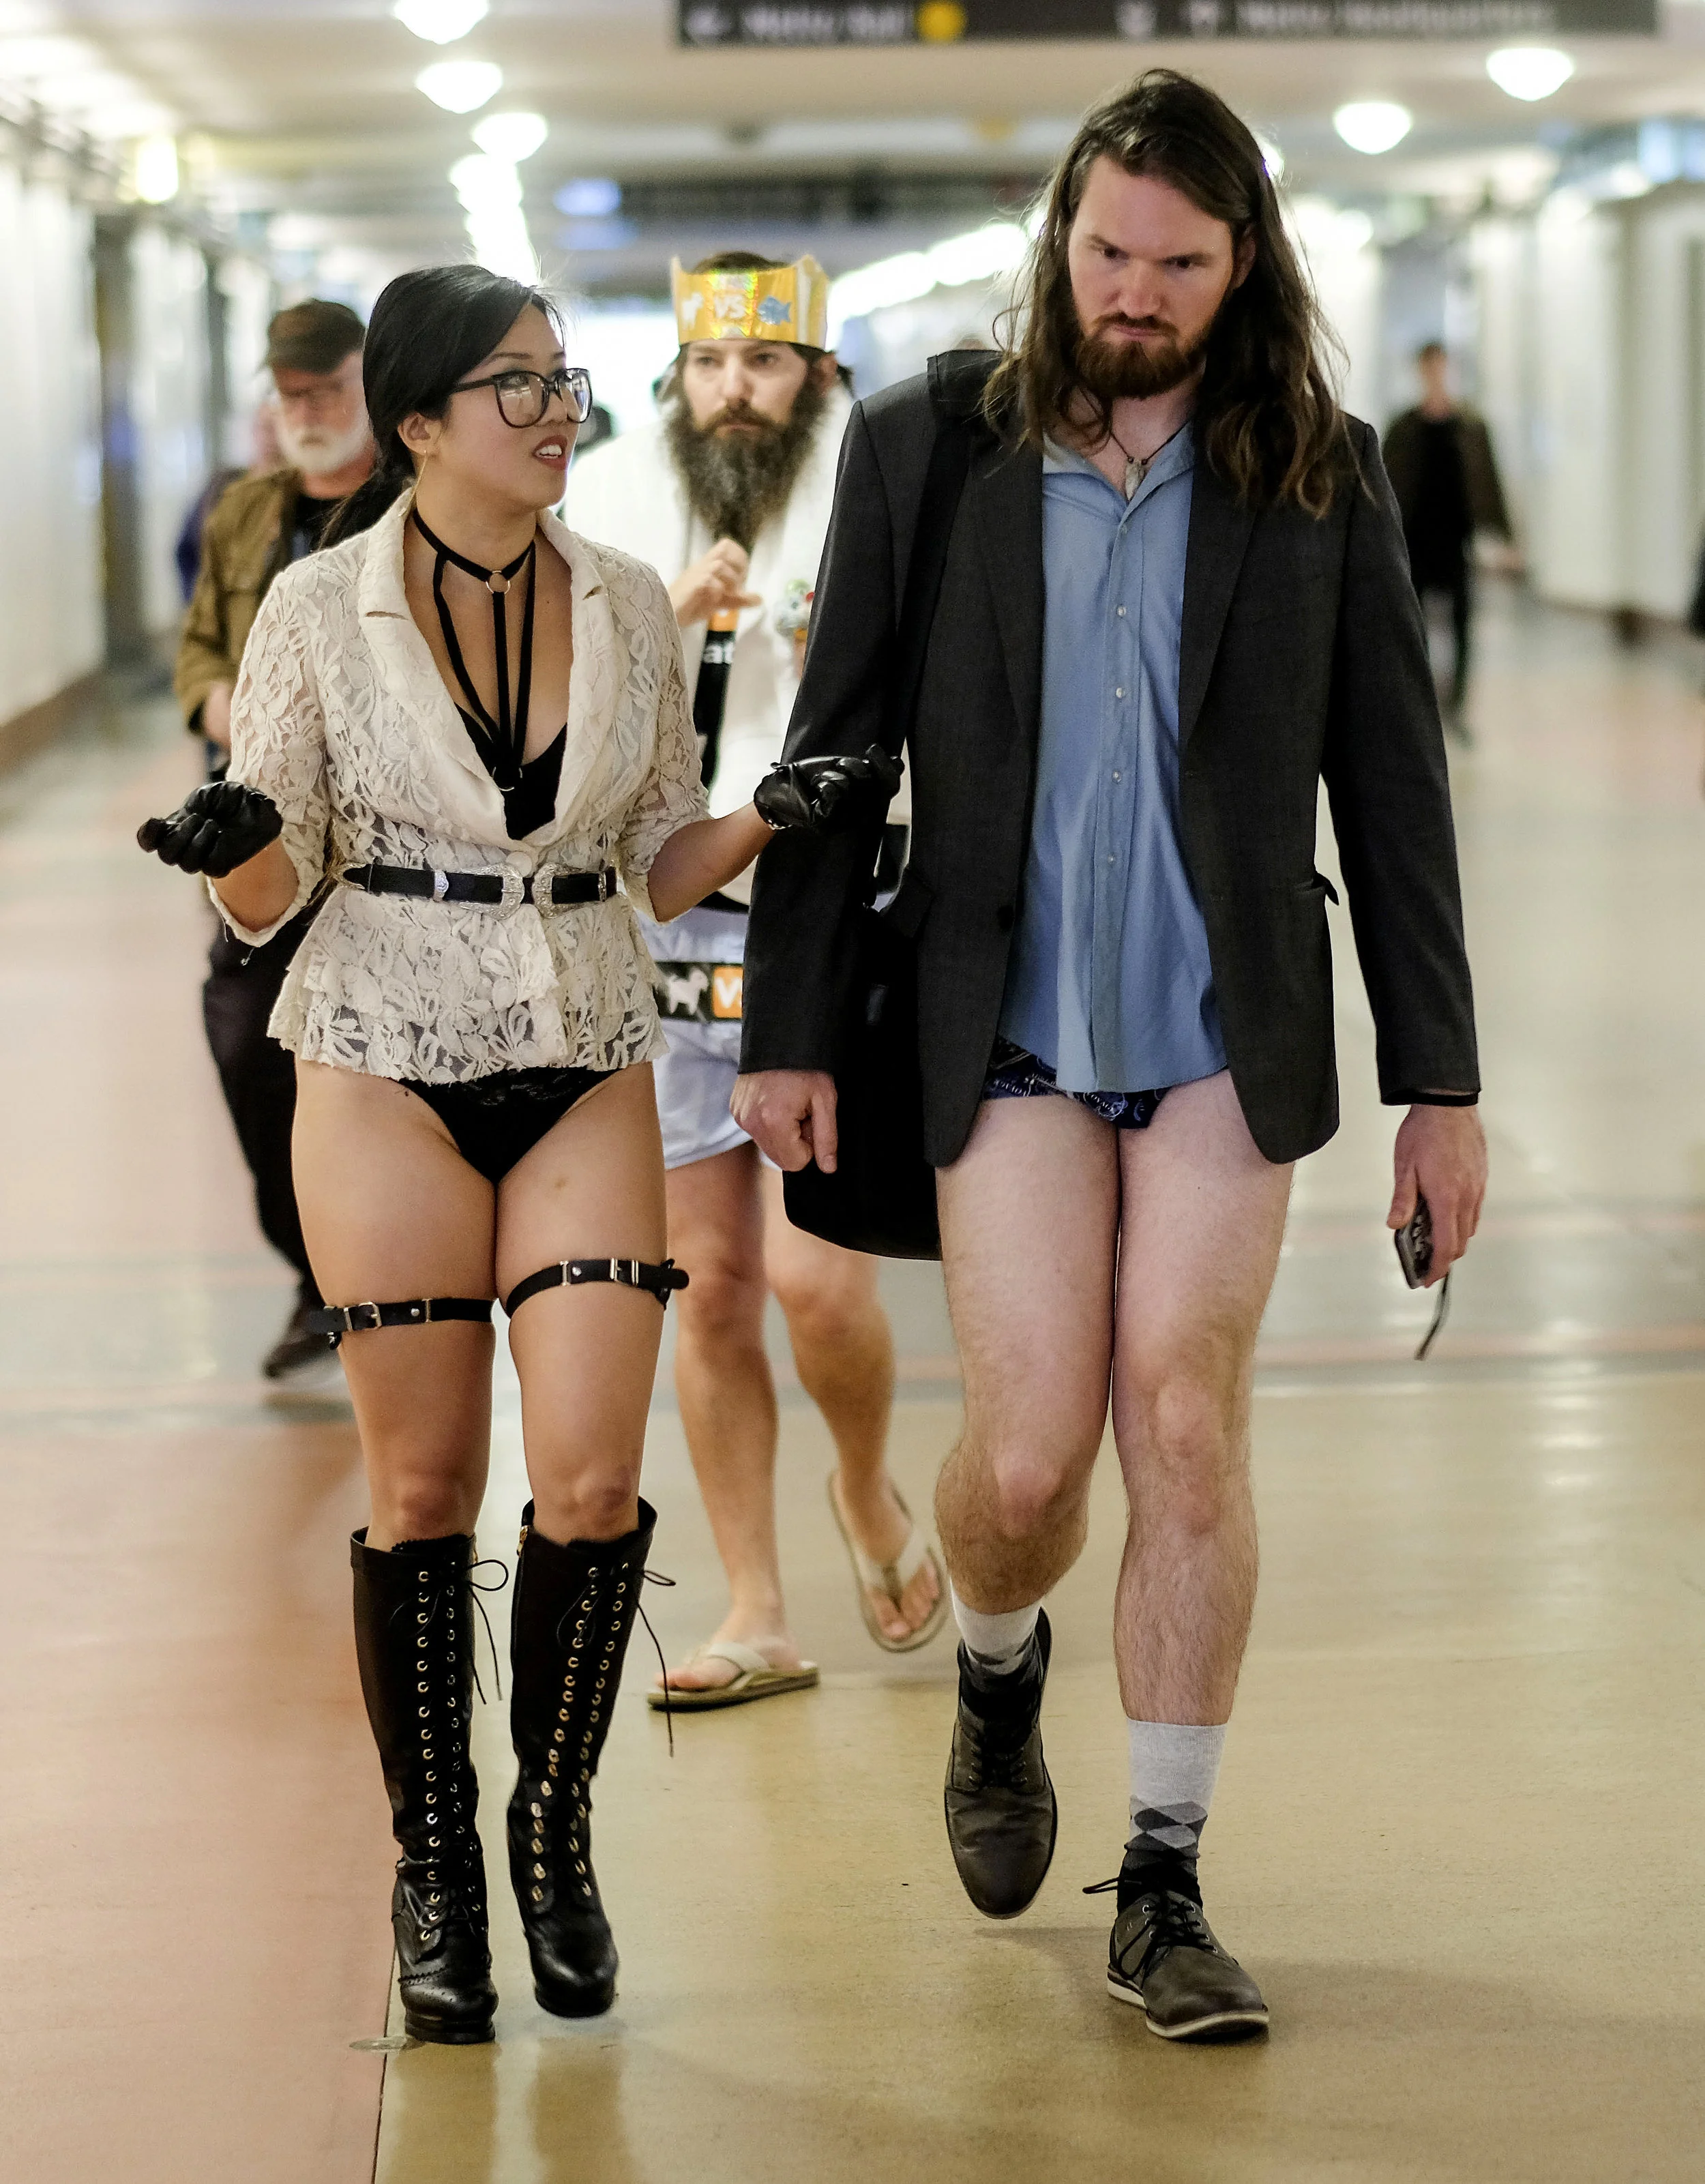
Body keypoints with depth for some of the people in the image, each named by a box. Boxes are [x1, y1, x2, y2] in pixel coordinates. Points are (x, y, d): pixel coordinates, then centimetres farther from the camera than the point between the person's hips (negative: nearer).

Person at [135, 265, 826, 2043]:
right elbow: (267, 898, 1)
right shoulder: (321, 612, -2)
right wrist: (236, 841, -21)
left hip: (587, 1074, 2)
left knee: (591, 1480, -7)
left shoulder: (630, 607, 6)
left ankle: (553, 1830, 15)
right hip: (389, 1074, -2)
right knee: (423, 1484, 2)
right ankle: (434, 1866, 17)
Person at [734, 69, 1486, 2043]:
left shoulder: (1320, 475, 4)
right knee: (1029, 1453, -6)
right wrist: (789, 1027, 2)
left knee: (1186, 1435, -3)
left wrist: (1440, 1083, 3)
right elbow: (831, 752, 6)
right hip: (1008, 1033, 0)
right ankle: (998, 1681, 30)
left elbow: (1393, 790, 5)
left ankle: (1164, 1893, 10)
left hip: (1227, 1037, 1)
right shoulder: (924, 450, 2)